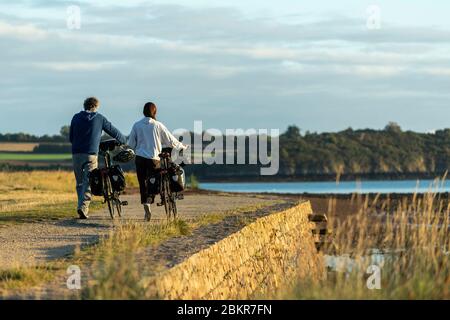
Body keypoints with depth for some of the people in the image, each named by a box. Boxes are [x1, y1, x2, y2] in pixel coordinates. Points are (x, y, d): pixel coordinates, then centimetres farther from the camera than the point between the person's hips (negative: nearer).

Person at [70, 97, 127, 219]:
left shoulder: (76, 117, 10)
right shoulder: (99, 118, 4)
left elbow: (71, 137, 15)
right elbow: (114, 132, 12)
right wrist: (124, 141, 30)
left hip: (76, 154, 3)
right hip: (91, 154, -3)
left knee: (80, 182, 13)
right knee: (88, 182, -5)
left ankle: (82, 206, 13)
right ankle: (83, 207, -20)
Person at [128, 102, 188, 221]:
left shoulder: (137, 125, 1)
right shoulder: (158, 125, -3)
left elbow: (131, 144, 6)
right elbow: (170, 140, 4)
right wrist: (182, 147, 20)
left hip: (140, 158, 1)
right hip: (154, 157, -1)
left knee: (142, 182, 8)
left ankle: (145, 204, -6)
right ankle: (149, 199, -15)